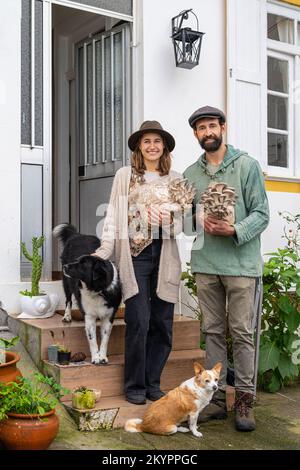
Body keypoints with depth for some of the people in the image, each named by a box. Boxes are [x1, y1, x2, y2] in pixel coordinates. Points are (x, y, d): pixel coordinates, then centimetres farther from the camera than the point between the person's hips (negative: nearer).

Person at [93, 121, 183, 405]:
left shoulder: (175, 179, 14)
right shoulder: (124, 175, 8)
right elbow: (113, 216, 3)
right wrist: (104, 251, -7)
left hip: (165, 254, 3)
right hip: (135, 253, -2)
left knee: (162, 323, 4)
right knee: (138, 322, -5)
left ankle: (152, 383, 18)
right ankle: (135, 386, 11)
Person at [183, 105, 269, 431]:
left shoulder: (246, 165, 1)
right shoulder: (190, 174, 13)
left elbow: (261, 213, -3)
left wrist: (235, 230, -19)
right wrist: (199, 220, -6)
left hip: (240, 262, -4)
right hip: (205, 263, 4)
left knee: (241, 332, -1)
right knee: (213, 332, 9)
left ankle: (244, 401, 10)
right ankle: (216, 398, 18)